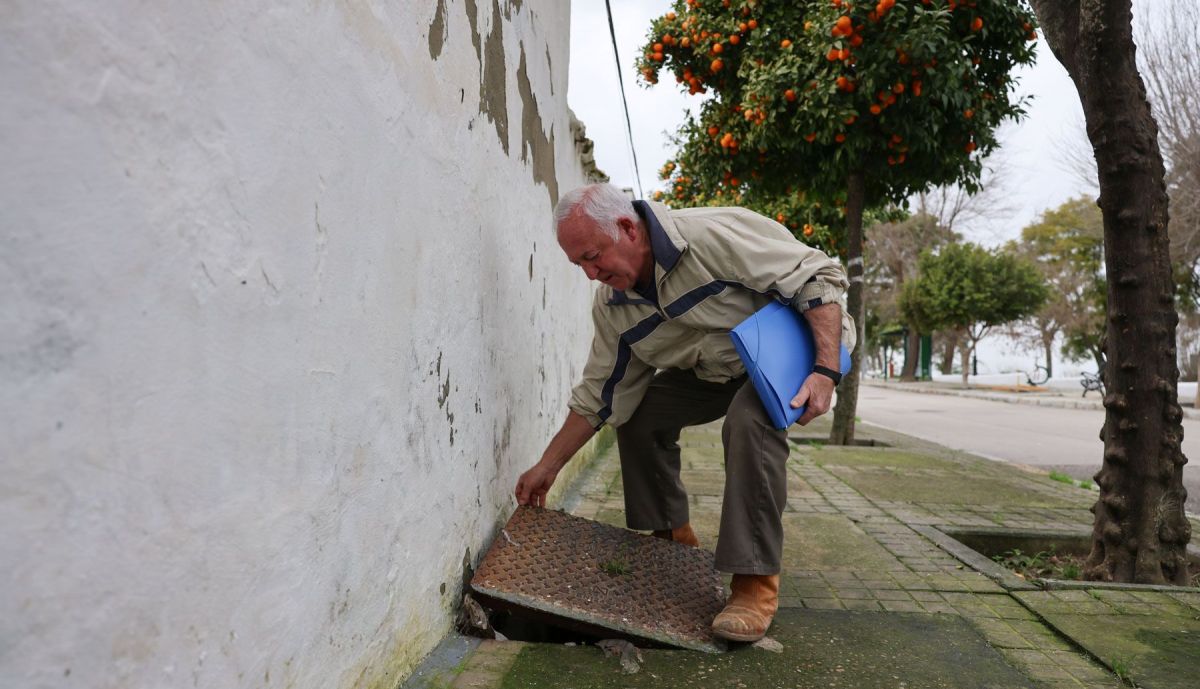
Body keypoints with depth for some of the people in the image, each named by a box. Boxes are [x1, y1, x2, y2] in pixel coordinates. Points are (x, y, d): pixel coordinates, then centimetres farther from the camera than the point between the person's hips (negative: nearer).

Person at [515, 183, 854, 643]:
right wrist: (548, 467, -2)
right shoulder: (613, 305, -8)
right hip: (716, 370, 7)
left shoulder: (714, 235, -32)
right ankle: (673, 540, 14)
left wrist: (826, 372, -35)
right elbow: (599, 395, -1)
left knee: (749, 419, -34)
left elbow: (817, 276, -28)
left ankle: (756, 584, -23)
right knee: (638, 412, -3)